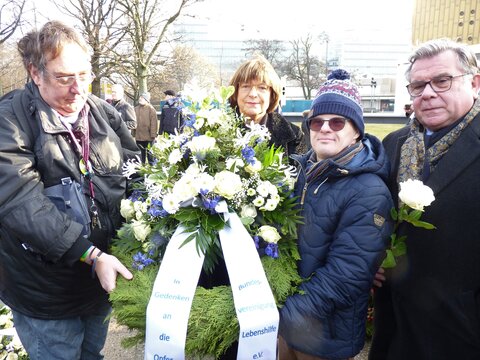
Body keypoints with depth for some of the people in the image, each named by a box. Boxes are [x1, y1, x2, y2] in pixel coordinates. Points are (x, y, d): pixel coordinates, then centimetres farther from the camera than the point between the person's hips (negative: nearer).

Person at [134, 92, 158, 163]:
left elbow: (154, 123, -11)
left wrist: (153, 135, -15)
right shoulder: (136, 108, 10)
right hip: (138, 136, 5)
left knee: (150, 154, 5)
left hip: (148, 137, -5)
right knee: (141, 154, 15)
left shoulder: (151, 109, -7)